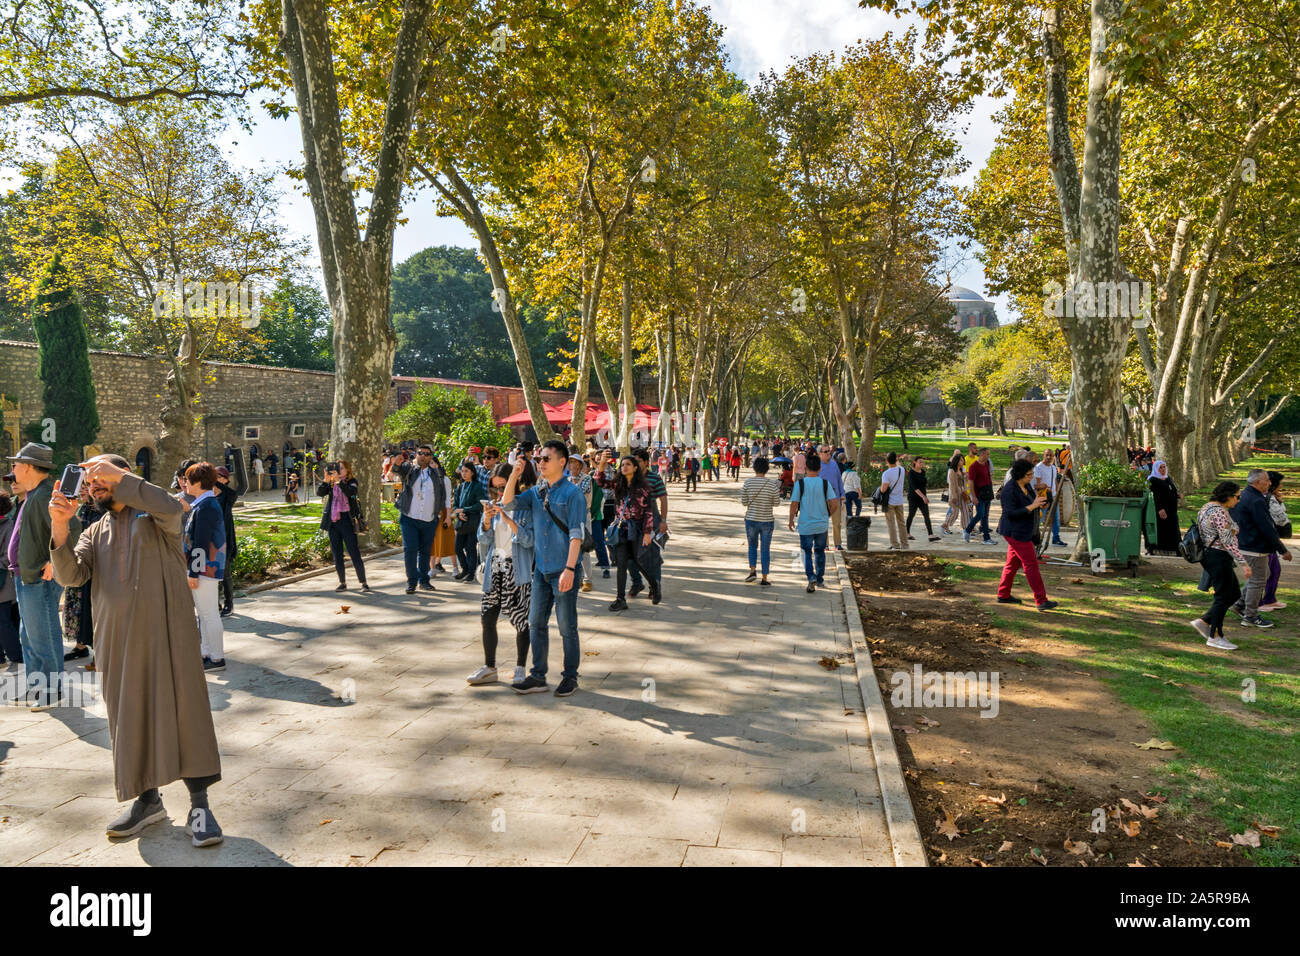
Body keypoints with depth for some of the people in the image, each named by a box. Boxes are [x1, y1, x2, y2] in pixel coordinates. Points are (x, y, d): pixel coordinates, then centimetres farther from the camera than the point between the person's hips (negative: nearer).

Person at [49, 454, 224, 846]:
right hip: (116, 641, 6)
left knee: (183, 710, -6)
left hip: (165, 633, -5)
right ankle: (148, 800, 27)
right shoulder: (94, 533, 17)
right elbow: (70, 575, 1)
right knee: (131, 718, 11)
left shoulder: (154, 516, 2)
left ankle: (199, 804, 1)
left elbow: (172, 508, -24)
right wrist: (60, 527, -12)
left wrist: (119, 475, -19)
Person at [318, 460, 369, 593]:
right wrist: (326, 480, -16)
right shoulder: (331, 483, 11)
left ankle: (363, 583, 1)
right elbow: (319, 492, -4)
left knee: (354, 553, -5)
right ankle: (342, 583, 18)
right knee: (337, 555, 8)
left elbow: (351, 492, -20)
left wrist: (338, 480, -25)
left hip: (346, 520, -4)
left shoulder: (352, 482, 1)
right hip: (332, 521, 4)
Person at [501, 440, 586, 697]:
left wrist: (569, 569, -20)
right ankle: (538, 677, 21)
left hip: (564, 570, -6)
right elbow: (507, 505, 5)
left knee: (567, 627, 3)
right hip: (541, 568, 6)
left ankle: (570, 676, 18)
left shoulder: (572, 493, -9)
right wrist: (514, 475, -4)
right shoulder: (536, 491, 10)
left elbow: (576, 534, -13)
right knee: (536, 624, 10)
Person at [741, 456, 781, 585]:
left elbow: (744, 502, -2)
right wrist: (777, 490, 15)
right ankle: (764, 579, 10)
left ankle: (753, 570, 2)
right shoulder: (772, 483, -9)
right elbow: (776, 502, -2)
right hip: (767, 520, -1)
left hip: (751, 519, 1)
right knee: (765, 549, 7)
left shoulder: (747, 482, -6)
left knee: (752, 546, 20)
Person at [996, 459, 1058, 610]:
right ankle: (1041, 601, -6)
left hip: (1022, 531, 10)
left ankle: (1003, 595, 24)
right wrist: (1032, 507, -28)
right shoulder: (1010, 490, -20)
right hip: (1016, 532, -10)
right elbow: (1010, 513, -25)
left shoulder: (1025, 485, 9)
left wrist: (1038, 504, 1)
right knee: (1031, 564, -8)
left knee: (1013, 562, 15)